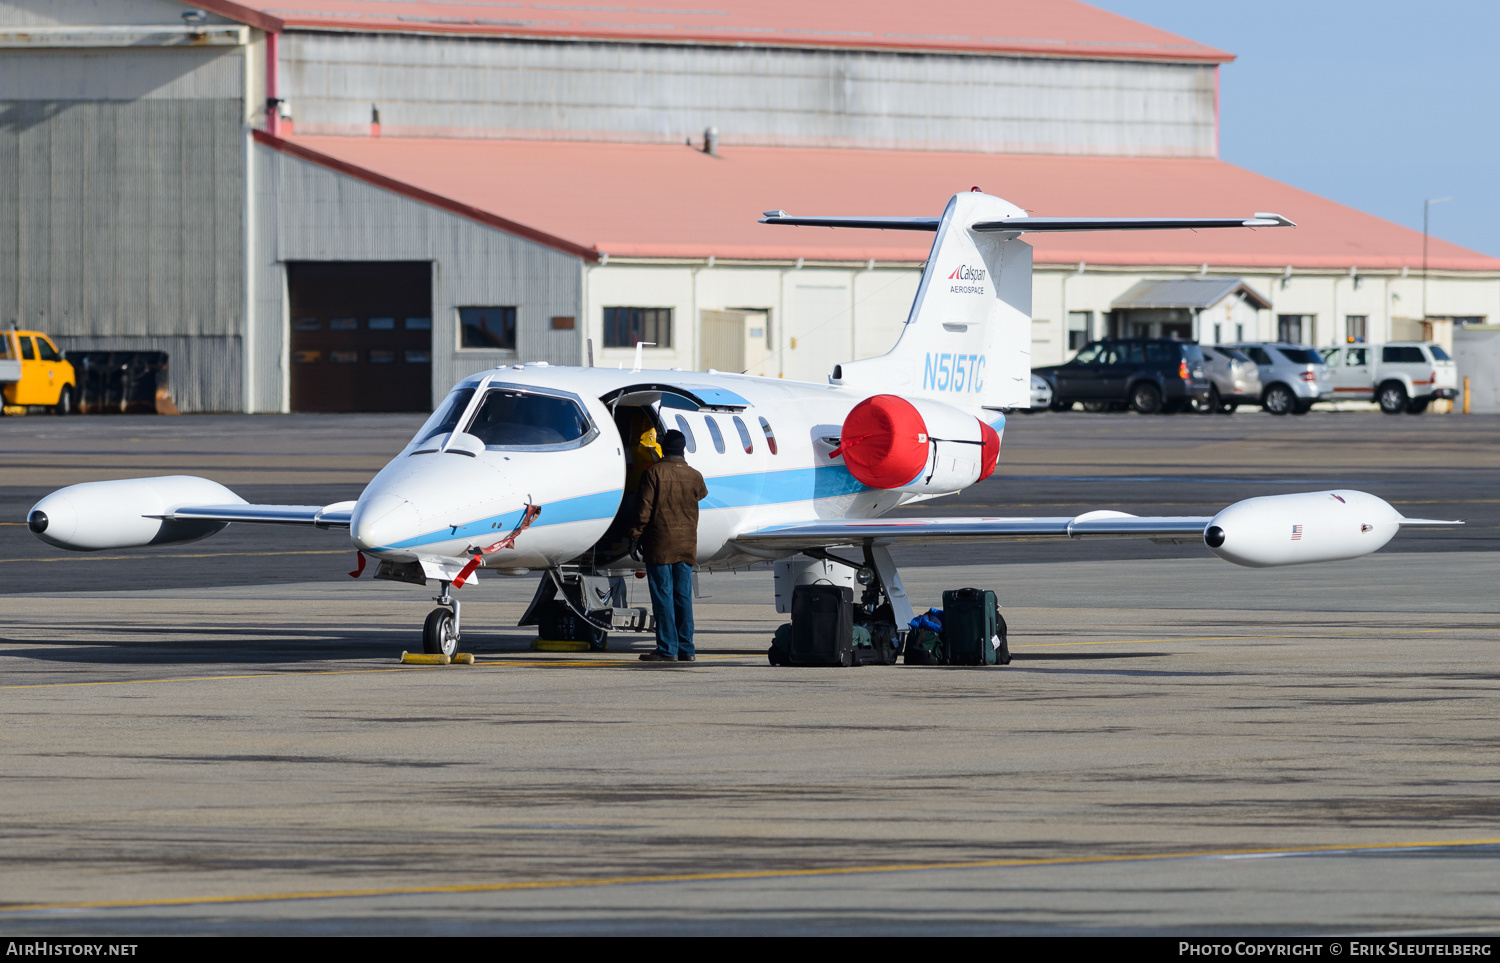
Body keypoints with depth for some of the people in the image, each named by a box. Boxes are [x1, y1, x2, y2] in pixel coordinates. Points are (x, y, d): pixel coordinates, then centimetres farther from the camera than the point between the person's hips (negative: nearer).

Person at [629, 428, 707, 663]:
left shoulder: (653, 473, -8)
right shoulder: (694, 476, 5)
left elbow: (644, 509, -10)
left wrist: (635, 537, -4)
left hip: (659, 545, -4)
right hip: (687, 545, 4)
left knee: (663, 596, -3)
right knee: (683, 596, 8)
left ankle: (667, 648, -5)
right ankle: (686, 648, 7)